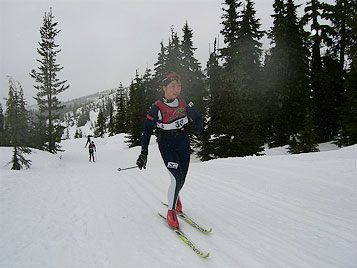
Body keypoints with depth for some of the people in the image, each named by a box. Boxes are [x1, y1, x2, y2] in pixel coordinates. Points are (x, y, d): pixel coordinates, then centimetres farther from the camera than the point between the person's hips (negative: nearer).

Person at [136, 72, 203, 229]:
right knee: (177, 179, -16)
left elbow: (197, 118, 10)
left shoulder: (185, 103, -4)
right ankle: (171, 212, 2)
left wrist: (198, 128, -8)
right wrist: (144, 152, -11)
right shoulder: (157, 108, -15)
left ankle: (175, 198, 42)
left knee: (182, 179, 10)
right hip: (167, 145, -4)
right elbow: (147, 129, -8)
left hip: (183, 143, 4)